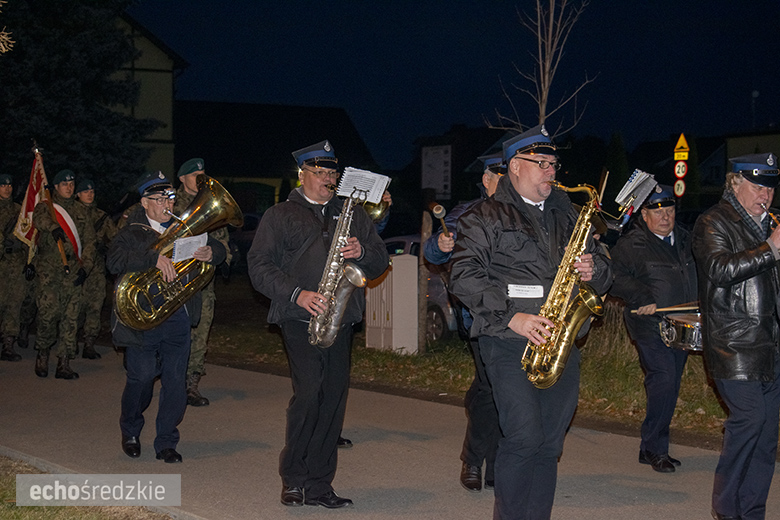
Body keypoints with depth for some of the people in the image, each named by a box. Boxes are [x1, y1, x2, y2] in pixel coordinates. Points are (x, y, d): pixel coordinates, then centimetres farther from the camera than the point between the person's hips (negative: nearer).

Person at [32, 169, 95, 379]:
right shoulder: (46, 206, 10)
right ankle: (43, 352, 9)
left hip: (73, 270, 3)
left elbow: (89, 240, 16)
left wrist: (85, 266, 2)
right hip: (50, 268, -3)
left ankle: (64, 363, -2)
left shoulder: (80, 211, 20)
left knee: (70, 317, -4)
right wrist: (53, 227, -37)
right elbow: (39, 218, -15)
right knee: (48, 313, -13)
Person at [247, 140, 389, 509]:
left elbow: (380, 261, 16)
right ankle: (293, 480, -1)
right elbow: (260, 266, 1)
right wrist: (297, 294, -12)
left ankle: (319, 485, 8)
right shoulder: (279, 216, 10)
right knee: (309, 393, -16)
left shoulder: (352, 214, 19)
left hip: (341, 320, 4)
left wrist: (361, 252, -7)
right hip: (300, 321, -4)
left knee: (333, 397, 1)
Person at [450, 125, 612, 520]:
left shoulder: (567, 216, 20)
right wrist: (511, 316, -17)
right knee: (524, 437, -14)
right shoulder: (485, 217, 2)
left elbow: (604, 270, 24)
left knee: (548, 446, 6)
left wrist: (593, 270, -1)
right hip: (509, 342, -5)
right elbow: (464, 276, -8)